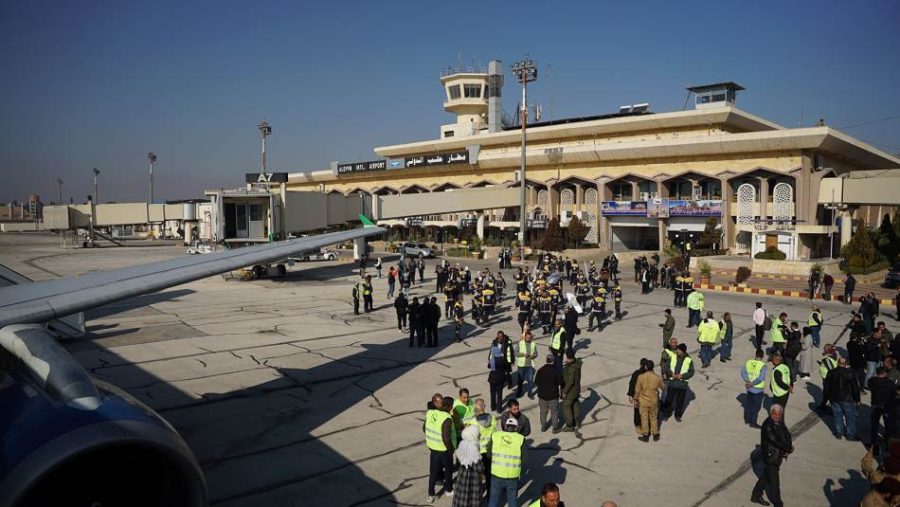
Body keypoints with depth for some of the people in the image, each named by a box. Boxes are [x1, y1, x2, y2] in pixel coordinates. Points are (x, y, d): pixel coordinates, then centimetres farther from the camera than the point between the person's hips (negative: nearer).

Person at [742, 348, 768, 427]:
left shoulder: (748, 362, -4)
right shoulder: (763, 365, -19)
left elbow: (743, 372, -6)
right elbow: (760, 378, -24)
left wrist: (748, 381, -11)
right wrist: (752, 384, -15)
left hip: (749, 388, 5)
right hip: (758, 389, -5)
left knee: (748, 404, 20)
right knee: (756, 406, 9)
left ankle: (747, 419, 33)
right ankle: (753, 422, 17)